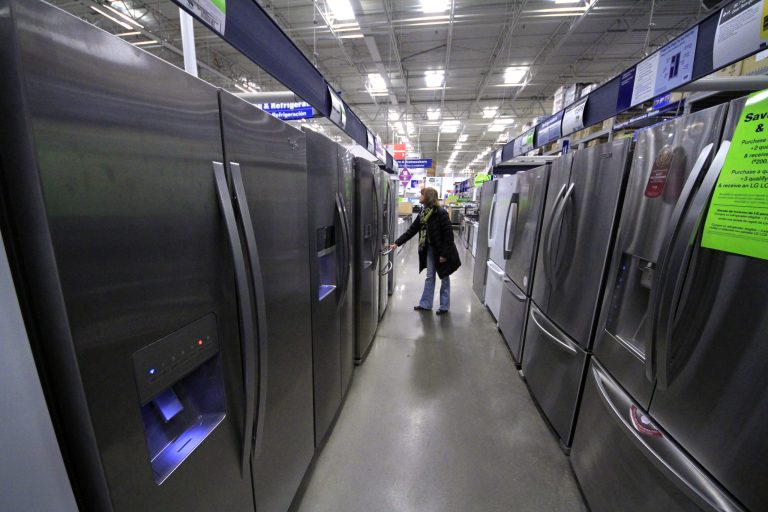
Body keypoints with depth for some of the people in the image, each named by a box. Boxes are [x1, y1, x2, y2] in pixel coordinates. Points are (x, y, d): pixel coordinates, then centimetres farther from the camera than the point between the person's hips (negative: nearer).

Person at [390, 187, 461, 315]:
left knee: (444, 278, 9)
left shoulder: (441, 213, -19)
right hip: (429, 249, 7)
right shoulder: (422, 215, 3)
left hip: (442, 251, -6)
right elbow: (411, 231, 3)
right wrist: (397, 243, -4)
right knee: (429, 277, 14)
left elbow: (449, 234, -20)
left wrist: (444, 254, -20)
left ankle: (444, 306, 23)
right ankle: (425, 304, 25)